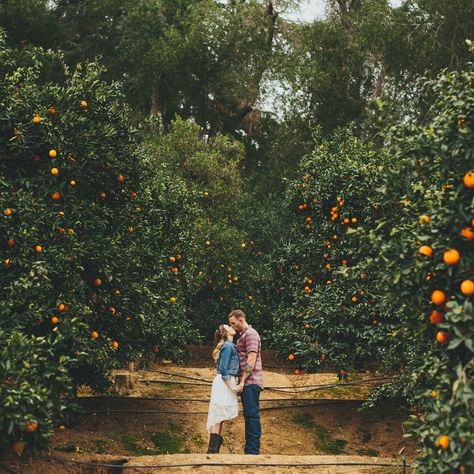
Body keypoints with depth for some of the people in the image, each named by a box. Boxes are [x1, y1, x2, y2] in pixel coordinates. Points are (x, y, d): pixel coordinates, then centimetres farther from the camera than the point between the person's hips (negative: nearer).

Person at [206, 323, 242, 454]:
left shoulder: (230, 346, 17)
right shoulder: (228, 346, -12)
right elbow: (223, 369, -18)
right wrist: (232, 386, -16)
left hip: (226, 383, 9)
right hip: (224, 384, -9)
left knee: (219, 418, 8)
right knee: (219, 417, -10)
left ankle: (213, 451, 10)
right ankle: (212, 451, -10)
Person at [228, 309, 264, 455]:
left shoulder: (250, 334, -9)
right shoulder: (241, 336, 23)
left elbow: (251, 360, -17)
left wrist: (242, 381, -18)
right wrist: (241, 382, 17)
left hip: (251, 382, -10)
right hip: (246, 383, 10)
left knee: (251, 415, -11)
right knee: (249, 416, 10)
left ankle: (253, 451, -13)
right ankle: (250, 450, 12)